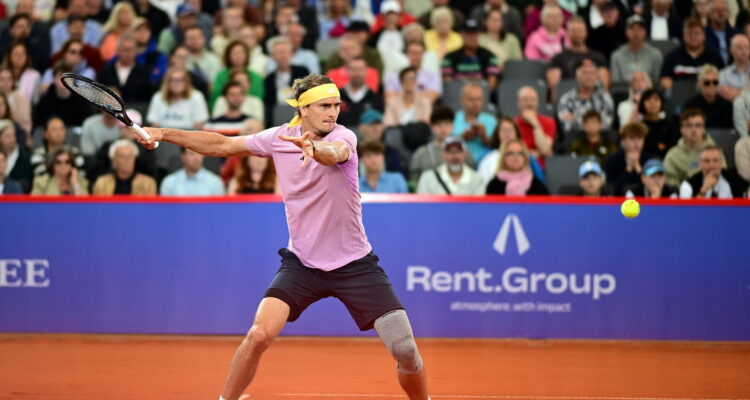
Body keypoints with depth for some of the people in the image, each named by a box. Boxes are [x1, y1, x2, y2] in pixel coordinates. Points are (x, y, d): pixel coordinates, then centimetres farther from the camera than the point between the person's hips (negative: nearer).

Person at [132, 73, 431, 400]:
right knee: (260, 334, -19)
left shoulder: (343, 137, -15)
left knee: (405, 350, -9)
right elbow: (222, 145, 9)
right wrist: (164, 134, 4)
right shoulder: (278, 137, -4)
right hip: (301, 262, 2)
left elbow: (334, 153, -40)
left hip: (354, 264, -2)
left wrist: (314, 148, -63)